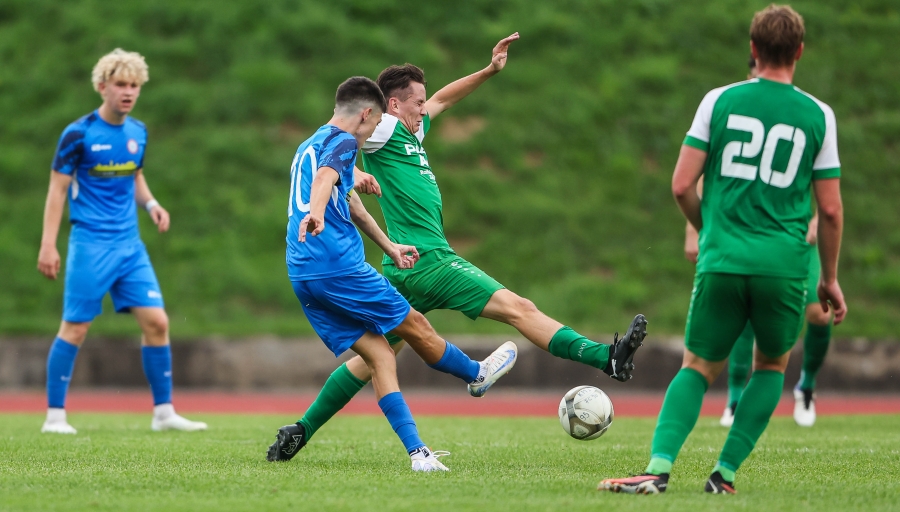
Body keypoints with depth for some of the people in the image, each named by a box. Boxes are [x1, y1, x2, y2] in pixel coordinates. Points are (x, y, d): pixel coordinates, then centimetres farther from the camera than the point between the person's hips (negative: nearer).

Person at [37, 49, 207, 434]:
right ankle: (55, 415, 5)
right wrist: (48, 244, -10)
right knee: (75, 328, -3)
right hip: (91, 243, -5)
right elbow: (58, 189, -6)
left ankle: (163, 412, 8)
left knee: (156, 322, -1)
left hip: (130, 244, 6)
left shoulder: (138, 132, 9)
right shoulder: (79, 134, -9)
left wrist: (150, 204, 3)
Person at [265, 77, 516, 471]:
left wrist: (388, 247, 50)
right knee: (417, 329, 12)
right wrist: (317, 214, -50)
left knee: (379, 356, 3)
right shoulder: (342, 141, -4)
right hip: (338, 266, -9)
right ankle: (477, 375, 32)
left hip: (302, 275, 9)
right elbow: (325, 177, -28)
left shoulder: (308, 146, 26)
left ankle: (417, 452, -6)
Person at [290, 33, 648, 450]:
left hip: (404, 267, 10)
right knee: (520, 309, -12)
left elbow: (442, 100, 35)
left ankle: (299, 432, 9)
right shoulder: (385, 129, -5)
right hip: (427, 259, -10)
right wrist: (353, 173, -34)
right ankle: (607, 358, -16)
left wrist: (489, 70, 31)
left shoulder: (410, 132, 21)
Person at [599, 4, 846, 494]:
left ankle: (658, 467, -9)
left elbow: (682, 186, 3)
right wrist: (830, 279, 16)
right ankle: (725, 473, 11)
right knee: (772, 367, 22)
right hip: (785, 265, 0)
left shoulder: (720, 100, 4)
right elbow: (830, 210, 4)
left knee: (698, 368, 12)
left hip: (722, 260, 0)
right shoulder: (818, 115, 4)